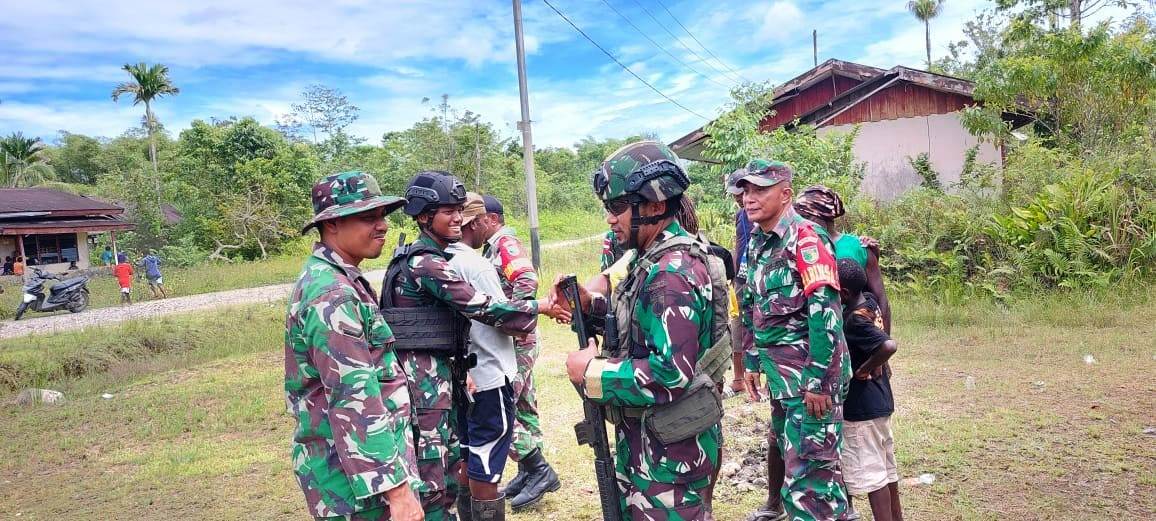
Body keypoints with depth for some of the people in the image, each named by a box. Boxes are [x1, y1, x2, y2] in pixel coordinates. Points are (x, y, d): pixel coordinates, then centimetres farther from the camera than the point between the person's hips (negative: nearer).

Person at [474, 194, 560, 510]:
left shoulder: (506, 243, -13)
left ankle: (539, 471, 1)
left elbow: (527, 281, -29)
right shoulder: (494, 247, 16)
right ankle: (530, 472, 24)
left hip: (515, 342, -10)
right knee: (521, 407, 15)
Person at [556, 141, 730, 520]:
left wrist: (591, 373, -20)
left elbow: (671, 373, -31)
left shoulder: (672, 272, -25)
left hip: (669, 448, -10)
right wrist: (589, 303, 2)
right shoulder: (654, 259, 7)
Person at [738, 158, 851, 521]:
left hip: (812, 374, -9)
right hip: (779, 374, 9)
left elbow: (825, 312, -21)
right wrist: (752, 363, 17)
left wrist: (818, 381, -22)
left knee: (809, 467, -4)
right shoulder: (756, 243, 10)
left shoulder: (805, 238, -15)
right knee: (787, 453, 19)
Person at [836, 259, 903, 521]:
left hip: (862, 407, -9)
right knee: (886, 466, 20)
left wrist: (863, 370, -22)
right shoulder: (871, 301, 1)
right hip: (880, 401, 9)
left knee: (870, 473, 0)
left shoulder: (854, 320, -23)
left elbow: (889, 346, -34)